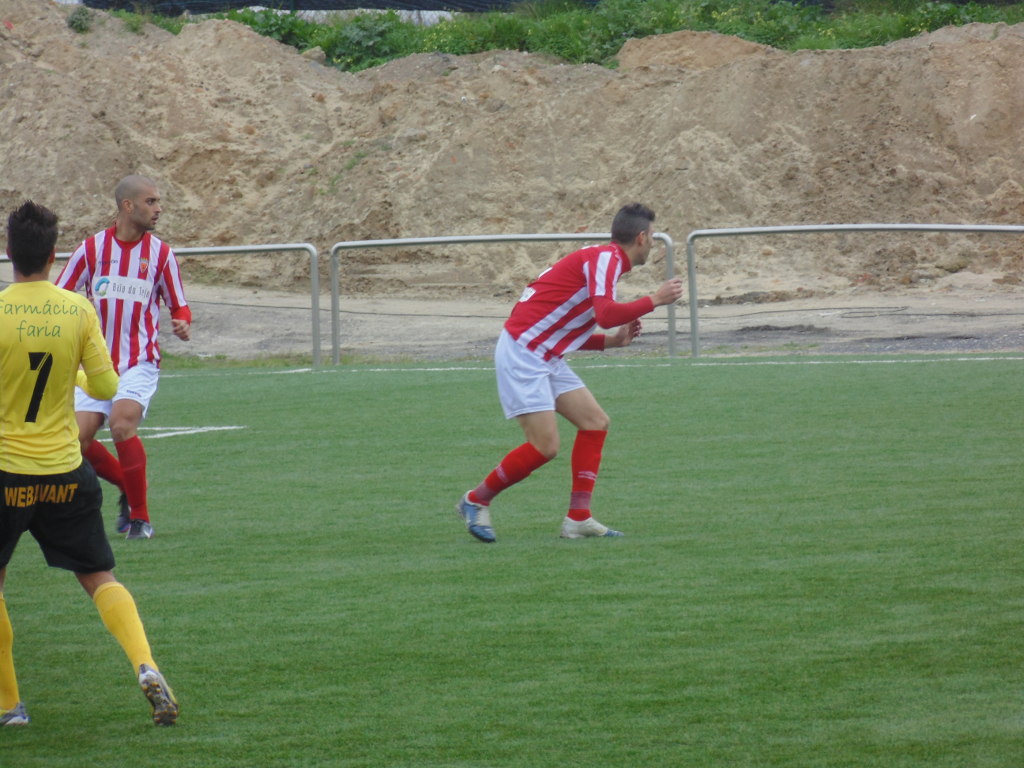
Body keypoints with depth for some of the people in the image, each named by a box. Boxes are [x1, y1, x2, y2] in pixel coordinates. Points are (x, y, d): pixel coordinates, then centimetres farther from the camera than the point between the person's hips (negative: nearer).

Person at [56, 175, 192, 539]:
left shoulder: (160, 253, 1)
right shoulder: (91, 248, 1)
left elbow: (178, 305, 6)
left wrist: (182, 323, -16)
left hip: (139, 362, -2)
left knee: (122, 423, -25)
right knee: (79, 440, -9)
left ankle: (140, 516, -12)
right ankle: (127, 486, 20)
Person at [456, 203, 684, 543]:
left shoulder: (605, 259, 17)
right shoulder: (605, 258, -12)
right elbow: (605, 314, -29)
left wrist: (613, 340, 11)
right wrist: (654, 300, -16)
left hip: (544, 357, 10)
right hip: (521, 352, -10)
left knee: (595, 422, 5)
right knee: (545, 445, -12)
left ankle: (578, 518, 6)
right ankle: (475, 501, 6)